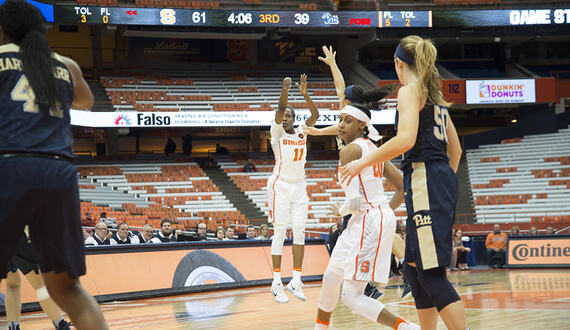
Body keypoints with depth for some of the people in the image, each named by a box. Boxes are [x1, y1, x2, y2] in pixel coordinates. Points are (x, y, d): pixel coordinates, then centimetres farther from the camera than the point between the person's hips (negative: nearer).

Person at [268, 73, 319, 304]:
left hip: (299, 185, 5)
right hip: (280, 185, -5)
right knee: (280, 233, -6)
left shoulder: (301, 133, 7)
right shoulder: (277, 132, -4)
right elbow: (279, 111, -21)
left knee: (299, 232, 0)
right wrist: (285, 91, -36)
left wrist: (305, 94, -19)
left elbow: (315, 115, -7)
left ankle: (296, 280, 4)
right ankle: (277, 283, -4)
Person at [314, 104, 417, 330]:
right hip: (362, 221, 10)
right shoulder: (372, 149, 15)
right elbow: (404, 187, 16)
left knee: (352, 297, -13)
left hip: (370, 221, -10)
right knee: (331, 278, 24)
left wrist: (342, 210, 0)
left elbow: (355, 201, -20)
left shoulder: (350, 150, -12)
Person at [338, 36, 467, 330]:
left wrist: (364, 161, -13)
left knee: (431, 272, -12)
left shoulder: (409, 90, -6)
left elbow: (405, 140, -20)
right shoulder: (435, 96, 21)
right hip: (442, 179, 9)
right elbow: (455, 148, 22)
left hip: (424, 179, -9)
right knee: (414, 267, 14)